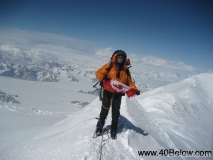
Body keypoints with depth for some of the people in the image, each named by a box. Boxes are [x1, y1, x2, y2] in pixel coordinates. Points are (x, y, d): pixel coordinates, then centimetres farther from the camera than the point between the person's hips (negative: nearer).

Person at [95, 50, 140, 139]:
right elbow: (98, 73, -5)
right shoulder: (109, 66, -7)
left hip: (118, 94, 2)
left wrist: (135, 89, -10)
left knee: (115, 113, 10)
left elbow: (129, 82, 5)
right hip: (108, 92, -2)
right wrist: (103, 77, -27)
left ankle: (114, 131, 26)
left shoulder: (125, 69, 2)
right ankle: (99, 127, 28)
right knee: (104, 111, 8)